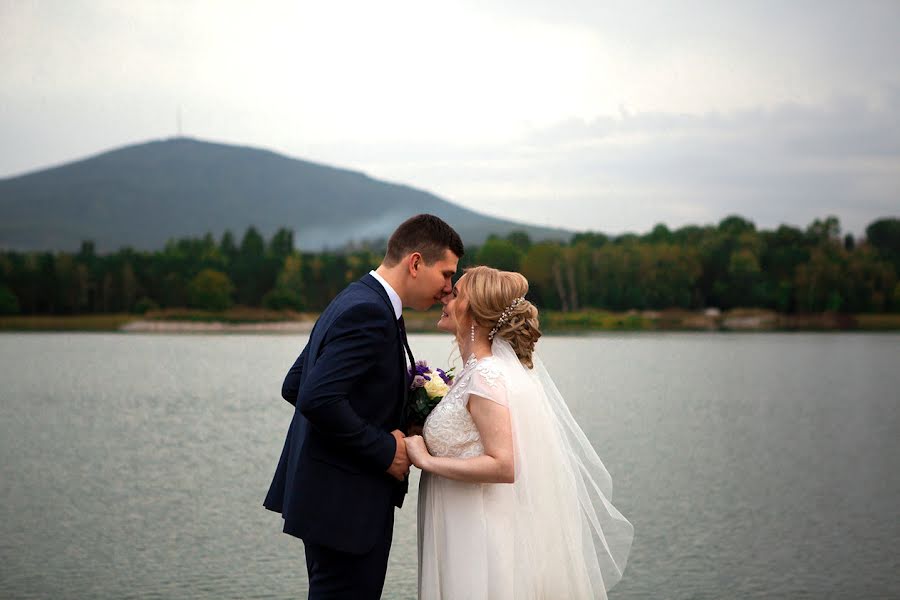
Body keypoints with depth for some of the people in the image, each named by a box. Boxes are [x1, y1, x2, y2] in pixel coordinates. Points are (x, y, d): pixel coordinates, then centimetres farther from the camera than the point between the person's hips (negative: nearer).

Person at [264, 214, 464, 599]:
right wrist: (385, 449, -17)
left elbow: (294, 386, 17)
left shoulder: (356, 300, 13)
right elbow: (317, 400, -28)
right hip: (347, 500, -11)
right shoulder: (369, 313, -19)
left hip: (327, 494, 11)